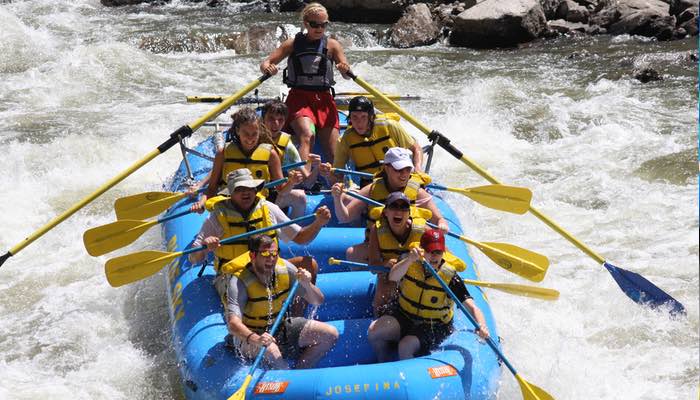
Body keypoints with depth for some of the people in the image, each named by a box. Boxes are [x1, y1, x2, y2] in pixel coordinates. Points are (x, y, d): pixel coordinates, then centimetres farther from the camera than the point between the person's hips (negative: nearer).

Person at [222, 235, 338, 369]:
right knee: (269, 349, -40)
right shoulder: (239, 281, -22)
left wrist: (307, 284, -26)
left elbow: (318, 301, -3)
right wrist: (255, 339, -56)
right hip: (249, 335, -6)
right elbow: (233, 323, -36)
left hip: (283, 328, 6)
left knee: (330, 334, -8)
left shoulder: (285, 268, -8)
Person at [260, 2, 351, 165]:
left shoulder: (332, 45, 6)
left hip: (324, 99, 3)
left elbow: (347, 75, -1)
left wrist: (345, 69, -26)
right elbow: (265, 63, 3)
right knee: (307, 135, -31)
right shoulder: (293, 44, 3)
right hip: (299, 98, -3)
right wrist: (268, 68, -21)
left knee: (333, 154, -3)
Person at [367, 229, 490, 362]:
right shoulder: (410, 264, -10)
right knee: (373, 331, -17)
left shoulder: (450, 277, -17)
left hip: (434, 327, -3)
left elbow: (472, 307, -24)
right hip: (405, 315, 4)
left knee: (405, 347, -28)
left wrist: (481, 326, -45)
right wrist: (409, 260, -50)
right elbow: (392, 277, -31)